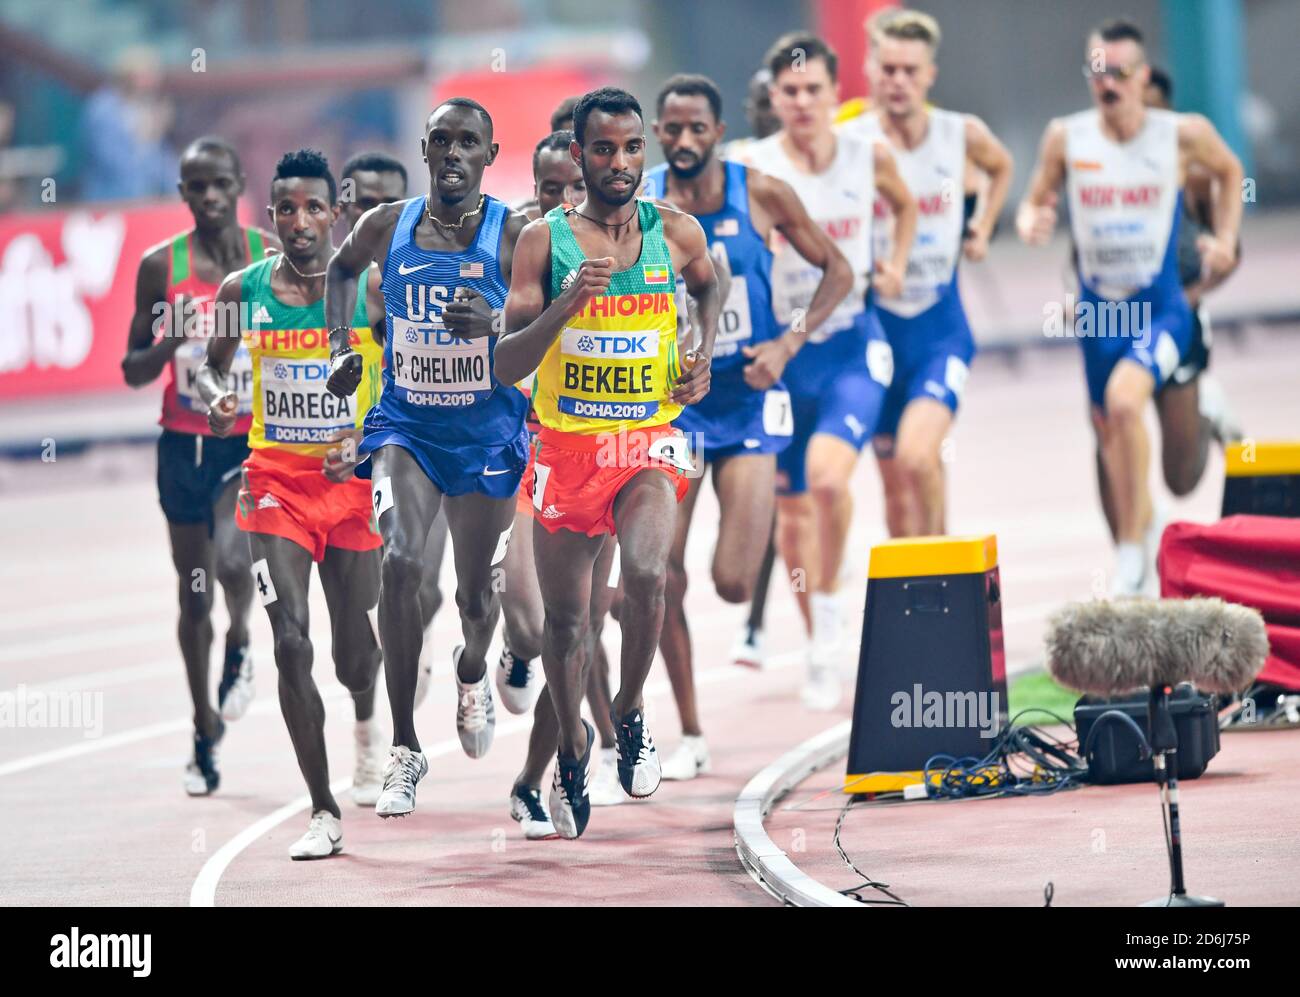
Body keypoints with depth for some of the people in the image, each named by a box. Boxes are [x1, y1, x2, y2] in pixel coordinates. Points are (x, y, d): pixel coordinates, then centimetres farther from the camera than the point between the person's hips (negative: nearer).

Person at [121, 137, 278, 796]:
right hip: (185, 444, 2)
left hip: (258, 443, -2)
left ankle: (240, 646, 6)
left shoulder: (276, 258, -2)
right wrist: (169, 348, -15)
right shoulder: (160, 267, -1)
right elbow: (133, 371, 4)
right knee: (194, 593, 9)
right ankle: (205, 730, 26)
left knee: (231, 555, -27)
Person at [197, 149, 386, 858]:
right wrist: (216, 401, -7)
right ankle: (324, 813, -6)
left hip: (351, 479, 0)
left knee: (354, 654, 9)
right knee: (291, 643, -12)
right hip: (275, 477, 0)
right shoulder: (243, 290, -1)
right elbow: (211, 366, 15)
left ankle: (367, 718, 49)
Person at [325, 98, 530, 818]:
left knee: (476, 591, 9)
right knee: (399, 561, -22)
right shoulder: (385, 226, -1)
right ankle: (404, 749, -17)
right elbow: (341, 270, 22)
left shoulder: (514, 234, -9)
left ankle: (473, 672, 50)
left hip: (486, 434, -1)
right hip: (405, 426, 1)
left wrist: (492, 323, -26)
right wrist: (339, 345, 9)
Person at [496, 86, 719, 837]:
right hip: (566, 444, 0)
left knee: (646, 574, -27)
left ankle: (631, 712, -1)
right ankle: (572, 744, 35)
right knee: (566, 618, 8)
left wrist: (705, 352, 9)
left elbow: (711, 287, 26)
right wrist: (565, 307, -23)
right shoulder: (545, 241, -5)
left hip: (649, 441, 0)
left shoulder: (677, 233, 0)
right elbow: (506, 366, -9)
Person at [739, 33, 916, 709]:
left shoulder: (868, 156, -1)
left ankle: (830, 608, -3)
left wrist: (896, 266, 6)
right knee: (792, 505, 8)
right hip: (779, 350, 0)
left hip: (852, 346, 0)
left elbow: (904, 205, 21)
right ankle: (821, 653, 25)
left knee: (828, 475, -25)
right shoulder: (753, 169, -9)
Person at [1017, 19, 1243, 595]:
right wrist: (1031, 223, -16)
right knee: (1108, 433, 16)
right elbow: (1036, 200, 7)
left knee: (1124, 399, -29)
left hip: (1161, 310, -4)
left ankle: (1133, 547, -19)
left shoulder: (1182, 135, -8)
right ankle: (1144, 527, 44)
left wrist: (1225, 240, 1)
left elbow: (1229, 173, 12)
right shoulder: (1066, 138, -5)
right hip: (1099, 311, 4)